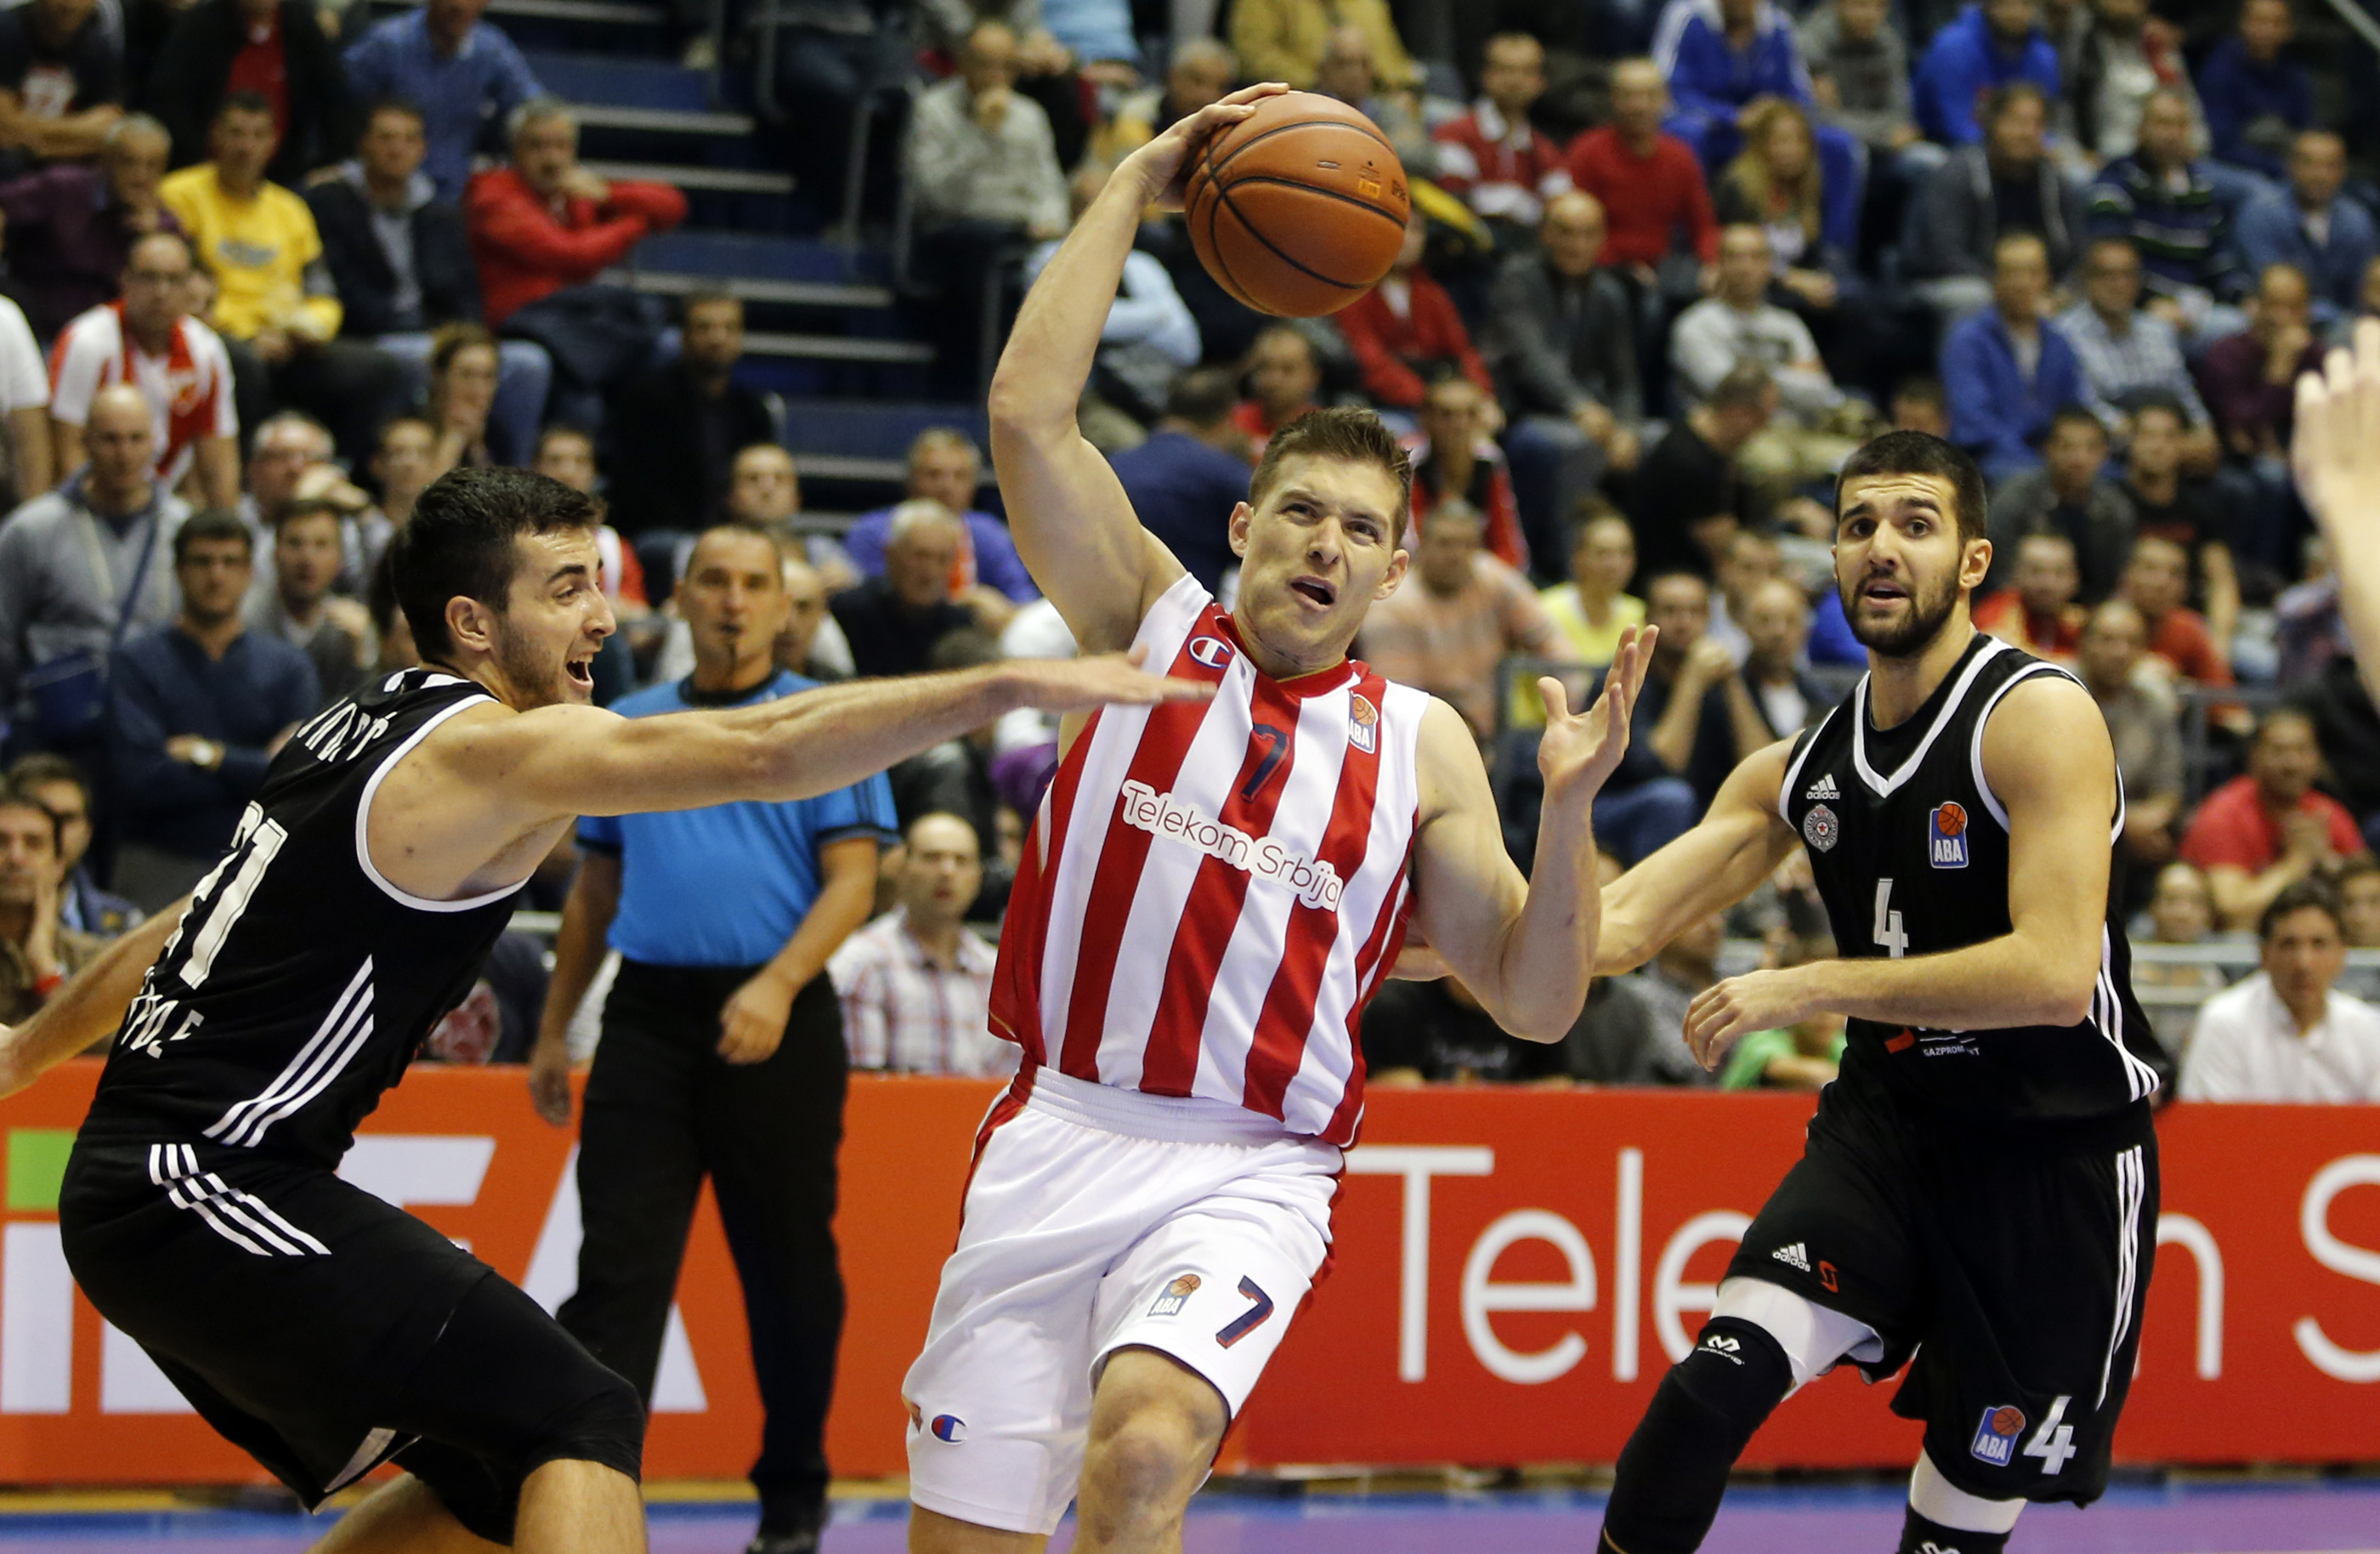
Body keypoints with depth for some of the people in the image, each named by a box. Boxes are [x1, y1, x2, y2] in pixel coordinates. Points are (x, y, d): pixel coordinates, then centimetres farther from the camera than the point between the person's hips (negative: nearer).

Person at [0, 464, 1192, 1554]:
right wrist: (1013, 685, -27)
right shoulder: (490, 747, -13)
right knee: (579, 1423, -15)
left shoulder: (357, 735, 16)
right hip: (208, 1193, -10)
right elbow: (763, 755, -26)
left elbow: (173, 935, 28)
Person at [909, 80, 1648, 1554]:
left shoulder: (1421, 743, 8)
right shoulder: (1152, 623, 7)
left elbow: (1537, 1003, 4)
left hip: (1248, 1179, -1)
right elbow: (1028, 409, -7)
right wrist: (1138, 187, -3)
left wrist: (1568, 809, -11)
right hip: (1056, 1138, 1)